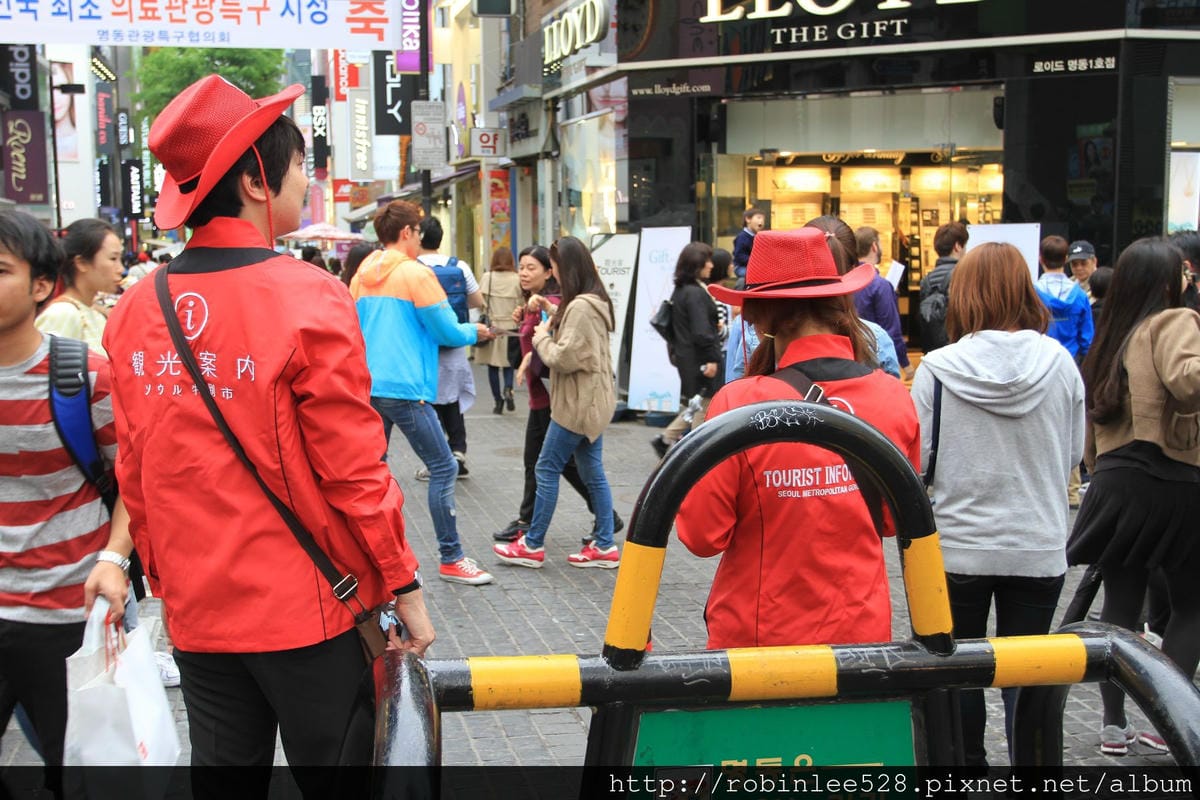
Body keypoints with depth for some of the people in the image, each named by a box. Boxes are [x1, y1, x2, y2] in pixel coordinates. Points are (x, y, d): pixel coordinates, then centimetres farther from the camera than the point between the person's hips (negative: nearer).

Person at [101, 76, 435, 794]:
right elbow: (353, 469, -14)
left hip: (196, 617, 5)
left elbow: (135, 476, 7)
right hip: (307, 609, -5)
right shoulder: (308, 300, -15)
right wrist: (404, 585, -4)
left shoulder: (136, 311, 1)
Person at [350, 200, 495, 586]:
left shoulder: (362, 275, 11)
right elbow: (448, 332, -8)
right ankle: (450, 559, 3)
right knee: (443, 468, 1)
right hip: (405, 389, -7)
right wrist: (474, 332, 12)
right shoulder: (416, 273, -9)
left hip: (367, 387, 7)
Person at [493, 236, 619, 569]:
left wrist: (541, 337, -6)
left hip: (578, 403, -10)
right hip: (591, 400, 10)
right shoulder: (595, 302, 12)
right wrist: (551, 328, 1)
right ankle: (604, 547, 14)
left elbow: (565, 358, -22)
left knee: (547, 469, 0)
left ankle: (533, 546, 8)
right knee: (592, 472, 11)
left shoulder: (580, 307, -20)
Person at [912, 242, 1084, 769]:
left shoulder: (938, 368, -14)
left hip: (957, 546, -1)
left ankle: (966, 766, 28)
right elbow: (1073, 454, 3)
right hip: (1039, 547, 1)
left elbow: (916, 461, -8)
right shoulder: (1059, 363, -8)